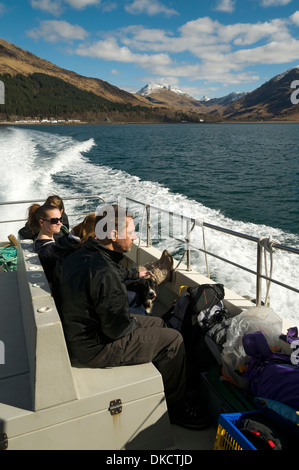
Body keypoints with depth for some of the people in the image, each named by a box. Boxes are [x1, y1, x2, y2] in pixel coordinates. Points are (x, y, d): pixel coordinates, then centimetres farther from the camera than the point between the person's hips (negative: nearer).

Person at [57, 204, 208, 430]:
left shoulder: (79, 255, -1)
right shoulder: (105, 274, -32)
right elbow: (118, 328, -27)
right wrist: (135, 324, -5)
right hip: (96, 348, -10)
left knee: (158, 324, 18)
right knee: (172, 340, -4)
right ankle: (175, 407, 18)